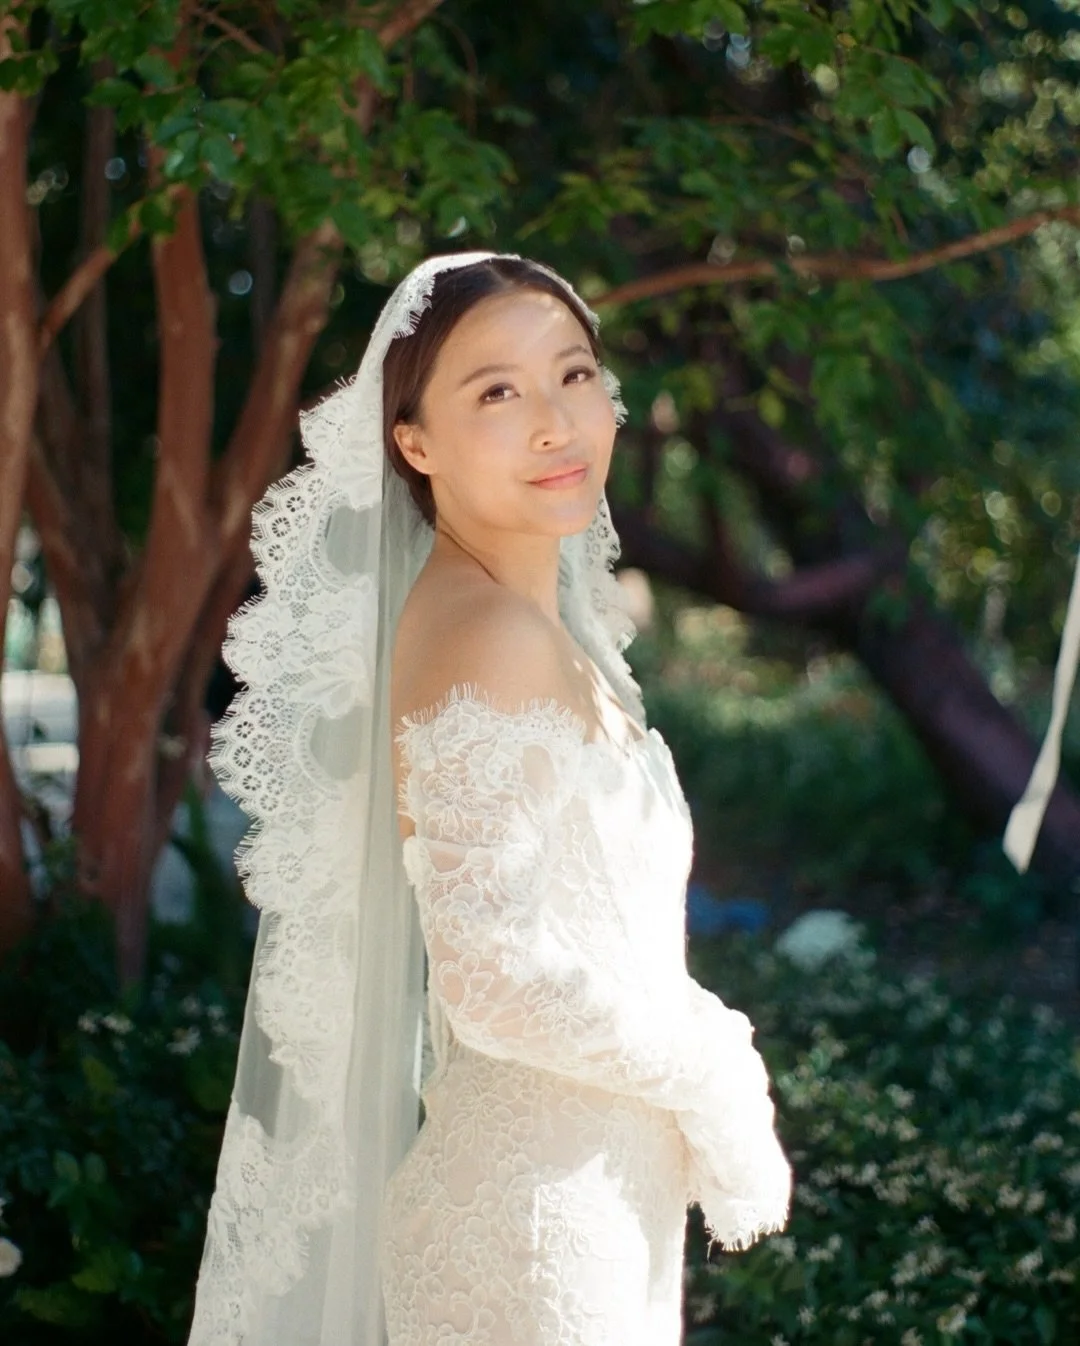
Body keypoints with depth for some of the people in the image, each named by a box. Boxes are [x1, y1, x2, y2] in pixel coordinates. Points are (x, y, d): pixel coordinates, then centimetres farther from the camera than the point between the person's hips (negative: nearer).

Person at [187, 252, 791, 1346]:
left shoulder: (542, 622, 9)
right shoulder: (494, 635, -20)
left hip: (588, 1201, 9)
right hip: (534, 1214, -9)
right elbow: (495, 979, -26)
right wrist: (710, 1078, -13)